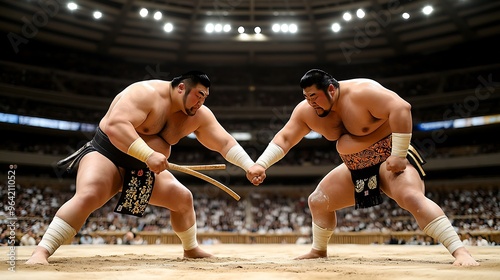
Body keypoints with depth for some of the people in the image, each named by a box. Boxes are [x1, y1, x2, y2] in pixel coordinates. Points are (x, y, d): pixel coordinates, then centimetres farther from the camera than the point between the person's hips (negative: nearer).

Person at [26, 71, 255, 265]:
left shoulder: (198, 115, -4)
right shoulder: (146, 93, -26)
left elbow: (225, 143, -3)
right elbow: (115, 125, -38)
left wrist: (251, 167, -13)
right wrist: (149, 155, -45)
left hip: (144, 168, 8)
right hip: (107, 154, -7)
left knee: (183, 198, 6)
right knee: (88, 196, -33)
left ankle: (191, 249, 28)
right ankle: (41, 251, -30)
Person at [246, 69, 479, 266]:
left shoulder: (362, 91, -27)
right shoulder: (306, 111, -7)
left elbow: (401, 108, -33)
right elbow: (284, 138, -4)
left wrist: (398, 155, -32)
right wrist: (261, 164, -18)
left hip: (390, 159, -7)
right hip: (356, 169, 7)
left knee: (412, 197, -34)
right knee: (317, 201, 11)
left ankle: (459, 251, -32)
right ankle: (318, 251, 33)